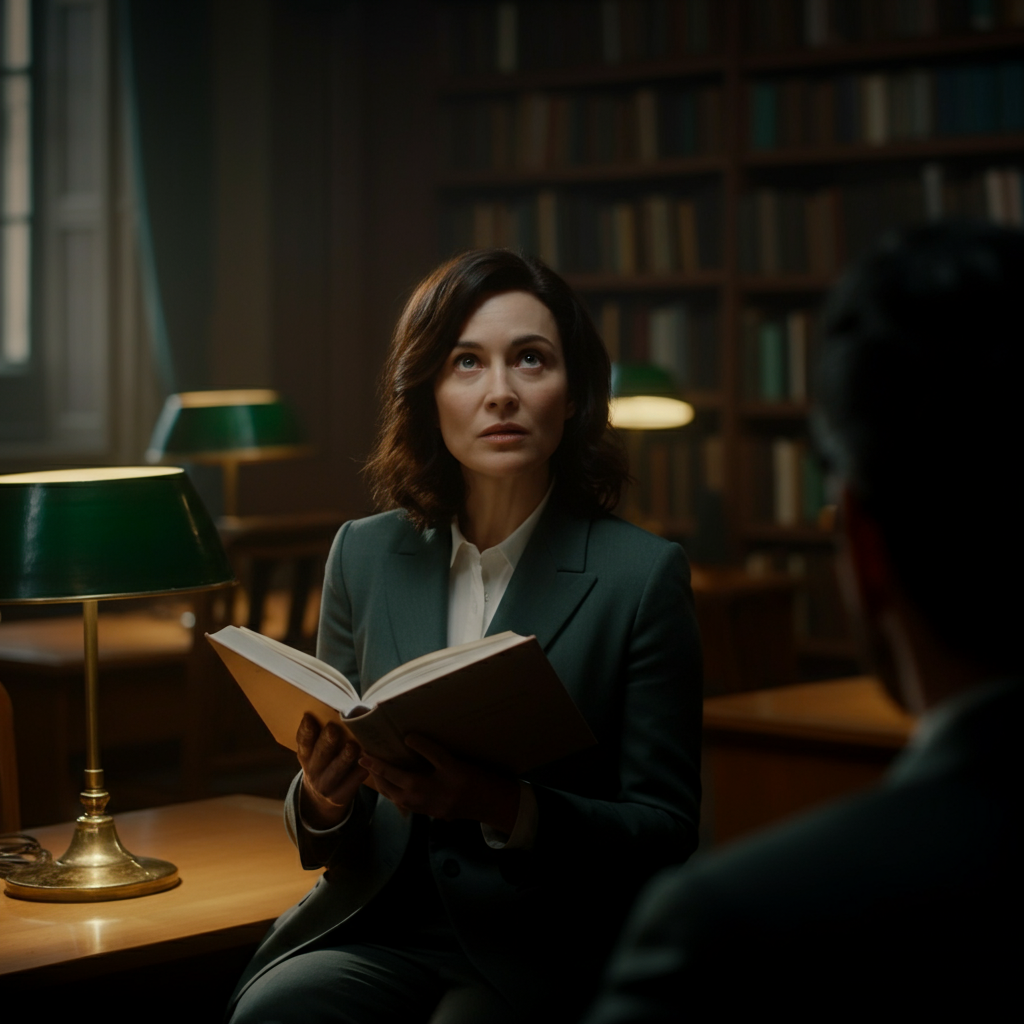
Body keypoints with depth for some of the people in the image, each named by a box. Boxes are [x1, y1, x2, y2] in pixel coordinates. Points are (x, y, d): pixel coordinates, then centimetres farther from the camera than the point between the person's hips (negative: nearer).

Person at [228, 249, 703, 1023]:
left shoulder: (642, 574, -5)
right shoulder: (366, 555, 7)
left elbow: (666, 832, -4)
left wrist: (504, 807, -21)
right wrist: (322, 799, -11)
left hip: (543, 952, -2)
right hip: (376, 927, 3)